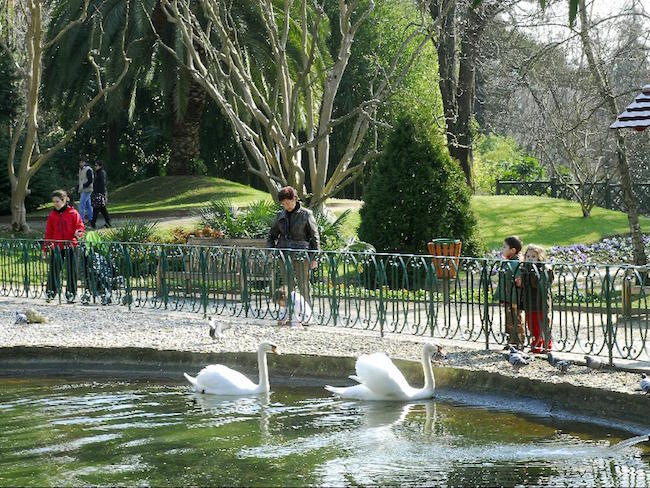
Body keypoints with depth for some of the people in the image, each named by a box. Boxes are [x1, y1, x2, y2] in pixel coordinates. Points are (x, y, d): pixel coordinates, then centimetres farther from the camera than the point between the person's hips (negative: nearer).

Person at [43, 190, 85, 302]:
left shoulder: (73, 213, 0)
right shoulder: (52, 215, 8)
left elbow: (80, 226, 0)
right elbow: (49, 232, 12)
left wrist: (78, 232, -23)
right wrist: (46, 247, 8)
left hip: (70, 246, -2)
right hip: (56, 247, 2)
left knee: (71, 270, 3)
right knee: (54, 268, -4)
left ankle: (71, 292, 13)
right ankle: (51, 290, 5)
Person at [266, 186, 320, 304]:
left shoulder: (306, 214, -1)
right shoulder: (281, 215, 11)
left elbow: (314, 236, 1)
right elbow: (272, 235, 20)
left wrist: (315, 258, -3)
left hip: (301, 254, -4)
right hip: (284, 255, 4)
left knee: (303, 286, -4)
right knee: (287, 287, 6)